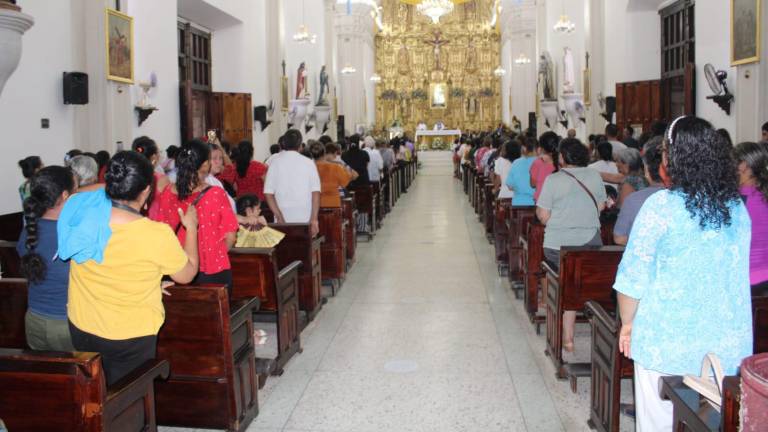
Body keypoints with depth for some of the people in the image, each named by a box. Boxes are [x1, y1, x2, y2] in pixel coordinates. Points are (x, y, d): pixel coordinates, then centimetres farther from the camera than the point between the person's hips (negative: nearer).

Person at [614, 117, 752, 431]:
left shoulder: (660, 206, -13)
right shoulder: (737, 208, 4)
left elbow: (634, 275, -10)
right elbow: (738, 273, 15)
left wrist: (627, 323, 4)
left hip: (667, 342, -5)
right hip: (727, 345, 5)